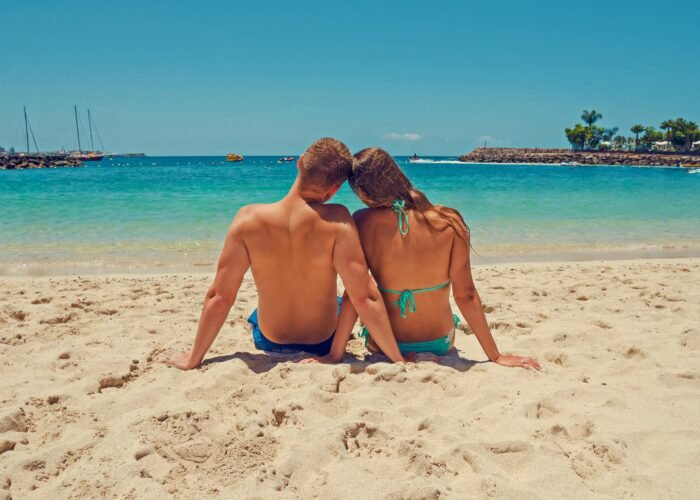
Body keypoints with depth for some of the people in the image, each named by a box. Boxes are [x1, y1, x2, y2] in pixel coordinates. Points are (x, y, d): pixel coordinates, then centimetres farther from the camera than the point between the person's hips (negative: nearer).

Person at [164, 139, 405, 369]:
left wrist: (192, 359, -7)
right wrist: (399, 359, -22)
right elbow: (364, 298, -31)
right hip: (325, 343, -1)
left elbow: (219, 297, -19)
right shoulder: (337, 220, -29)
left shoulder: (248, 219, -23)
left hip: (269, 342, 1)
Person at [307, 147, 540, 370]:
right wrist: (495, 356, -5)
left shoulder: (364, 222, -20)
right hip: (441, 344, 2)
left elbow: (355, 293, -17)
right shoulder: (449, 221, -18)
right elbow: (466, 295, -15)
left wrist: (335, 354, -7)